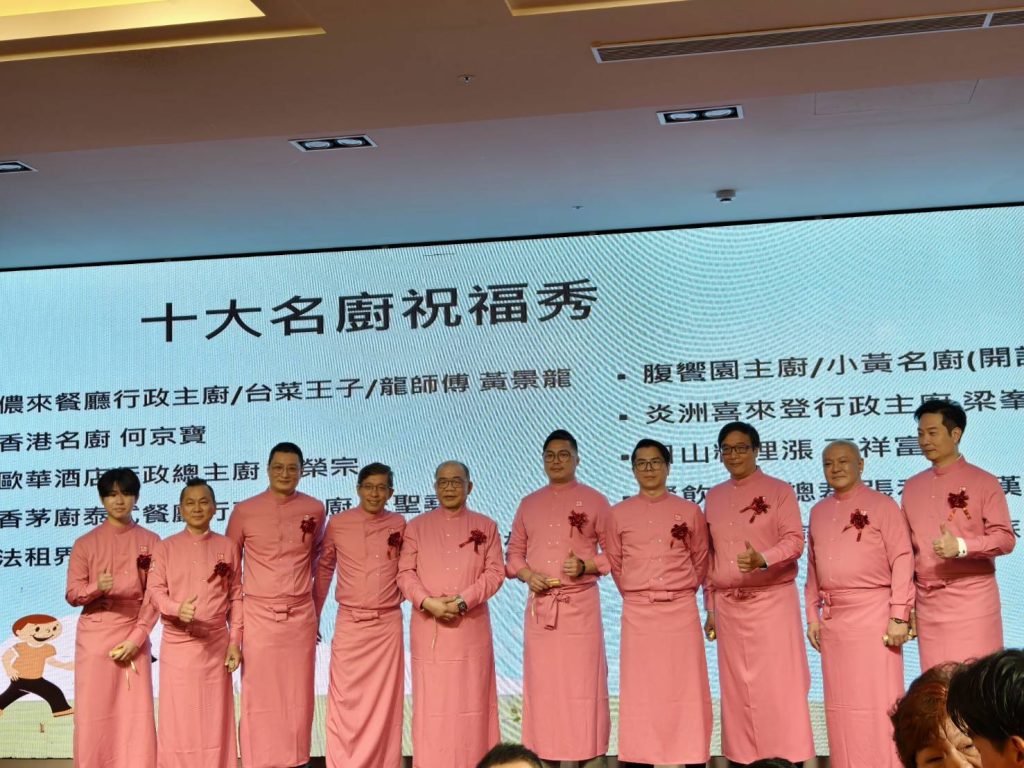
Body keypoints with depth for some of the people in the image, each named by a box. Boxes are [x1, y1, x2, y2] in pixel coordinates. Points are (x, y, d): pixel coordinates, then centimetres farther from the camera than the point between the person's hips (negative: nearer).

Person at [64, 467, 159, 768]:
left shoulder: (150, 541, 4)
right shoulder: (85, 543, 3)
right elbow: (73, 594, 0)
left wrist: (137, 638, -9)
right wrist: (97, 587, -21)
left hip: (134, 635, 0)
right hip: (95, 635, 0)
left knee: (137, 714, -3)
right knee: (94, 714, -1)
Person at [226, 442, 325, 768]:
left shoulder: (315, 510, 2)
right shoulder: (244, 511, -3)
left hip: (301, 615, 2)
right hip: (258, 615, -2)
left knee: (298, 695, 5)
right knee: (259, 696, 0)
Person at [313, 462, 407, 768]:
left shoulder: (399, 525, 2)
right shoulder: (337, 524, 0)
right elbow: (324, 569, 9)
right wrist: (313, 617, 11)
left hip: (388, 624, 1)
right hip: (349, 623, -1)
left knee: (384, 703, 5)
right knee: (346, 703, 0)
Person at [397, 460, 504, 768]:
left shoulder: (485, 526, 9)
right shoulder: (417, 526, 10)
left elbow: (495, 572, 0)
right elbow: (405, 572, 2)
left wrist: (463, 601, -14)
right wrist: (427, 602, -15)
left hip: (471, 626, 0)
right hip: (428, 626, 0)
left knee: (471, 700, 1)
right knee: (431, 703, 0)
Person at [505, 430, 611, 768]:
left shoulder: (594, 501, 2)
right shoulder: (529, 504, 13)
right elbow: (513, 551, 15)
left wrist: (586, 566, -16)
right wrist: (526, 574, -4)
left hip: (580, 604, -4)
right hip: (539, 605, 4)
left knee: (582, 684, -4)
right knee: (543, 686, 5)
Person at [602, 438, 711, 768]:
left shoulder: (689, 511, 4)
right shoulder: (618, 514, 5)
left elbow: (701, 560, 13)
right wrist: (635, 594, 11)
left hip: (681, 611, 0)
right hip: (637, 613, 0)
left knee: (685, 691, 1)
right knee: (641, 692, 1)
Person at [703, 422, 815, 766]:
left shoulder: (779, 491, 0)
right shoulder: (713, 497, 14)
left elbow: (794, 540, -10)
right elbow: (709, 555, 15)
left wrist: (762, 560, -28)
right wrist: (710, 607, 12)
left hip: (773, 600, -4)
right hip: (728, 605, 4)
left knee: (778, 686, -6)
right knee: (737, 689, 6)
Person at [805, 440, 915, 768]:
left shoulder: (882, 505, -3)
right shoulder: (818, 512, 15)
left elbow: (903, 561, -8)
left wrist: (899, 616, -14)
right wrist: (812, 616, 12)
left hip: (873, 614, -6)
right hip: (832, 618, 6)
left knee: (878, 701, -5)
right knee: (840, 702, 10)